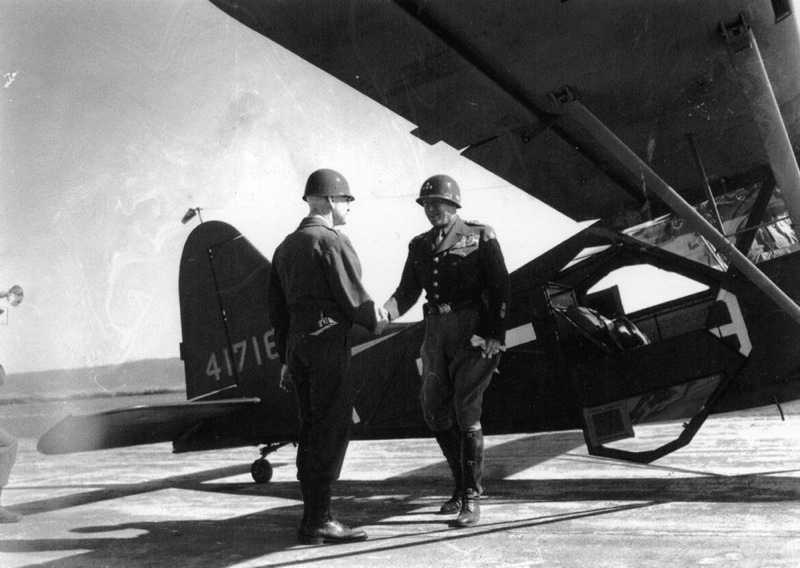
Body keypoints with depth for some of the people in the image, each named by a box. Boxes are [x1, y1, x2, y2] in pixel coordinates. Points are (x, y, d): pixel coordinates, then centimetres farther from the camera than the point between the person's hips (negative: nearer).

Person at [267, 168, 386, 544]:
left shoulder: (286, 246, 17)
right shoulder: (332, 241, -9)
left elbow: (276, 308, 18)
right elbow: (353, 297, -14)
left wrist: (286, 359, 22)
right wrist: (374, 321, 7)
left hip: (296, 345, 9)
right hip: (327, 342, -8)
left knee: (311, 432, 12)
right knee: (331, 432, -4)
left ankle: (313, 518, 18)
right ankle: (318, 521, -3)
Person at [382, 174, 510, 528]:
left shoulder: (480, 236, -1)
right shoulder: (419, 245, 13)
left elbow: (500, 287, -4)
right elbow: (408, 291, 10)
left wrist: (496, 336, -12)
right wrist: (385, 312, -11)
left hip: (473, 331, -6)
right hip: (436, 331, 6)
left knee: (466, 412, -9)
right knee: (436, 412, 9)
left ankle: (471, 498, 1)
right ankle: (464, 485, 27)